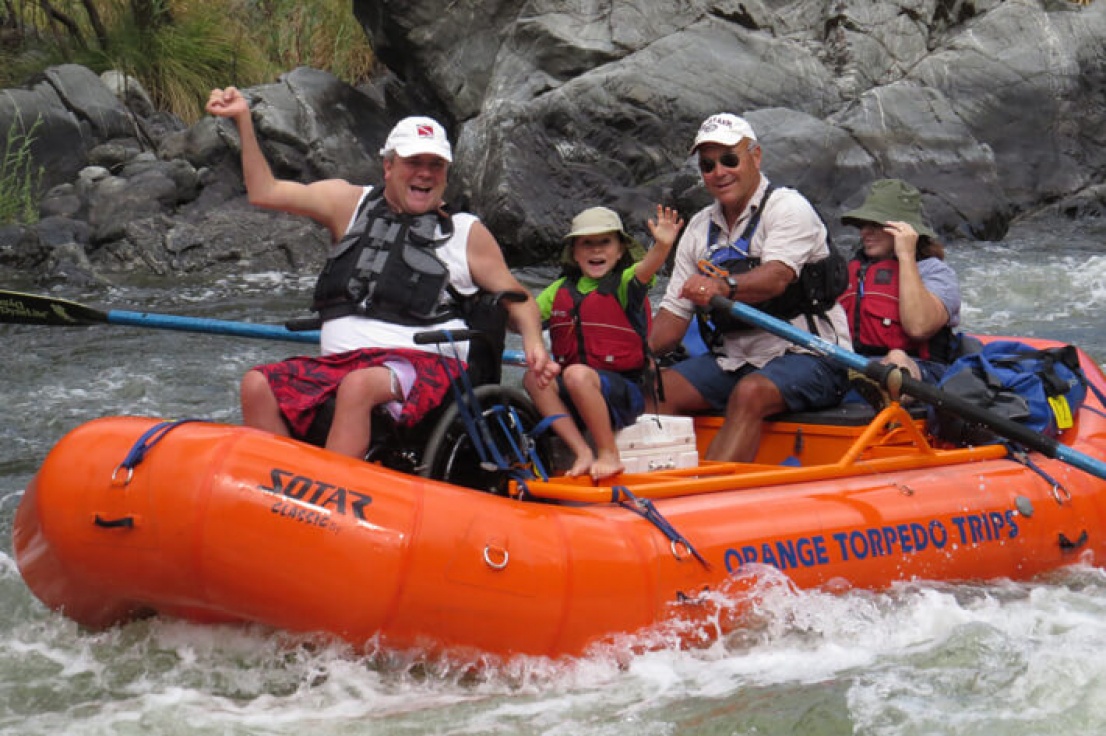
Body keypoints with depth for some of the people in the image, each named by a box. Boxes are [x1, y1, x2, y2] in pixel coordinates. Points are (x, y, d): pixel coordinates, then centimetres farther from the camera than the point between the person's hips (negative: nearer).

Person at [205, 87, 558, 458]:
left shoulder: (466, 232, 11)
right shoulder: (351, 204, 17)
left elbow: (516, 298, 12)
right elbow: (265, 191, 14)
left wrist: (533, 343, -9)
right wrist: (243, 120, 8)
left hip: (425, 364, -4)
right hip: (337, 364, 4)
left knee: (359, 385, -36)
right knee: (258, 385, -21)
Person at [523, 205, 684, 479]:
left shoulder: (624, 284, -2)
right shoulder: (560, 291, 13)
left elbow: (645, 269, -24)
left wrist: (662, 245, -45)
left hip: (626, 392, -5)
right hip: (577, 394, 5)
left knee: (577, 374, -33)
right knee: (533, 378, -20)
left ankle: (608, 454, -20)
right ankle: (582, 453, -23)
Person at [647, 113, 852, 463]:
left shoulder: (787, 207, -8)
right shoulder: (699, 228, 13)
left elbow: (777, 277, -26)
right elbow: (676, 311, 10)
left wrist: (724, 286, -46)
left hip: (807, 355, -7)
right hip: (734, 360, 7)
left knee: (750, 393, -35)